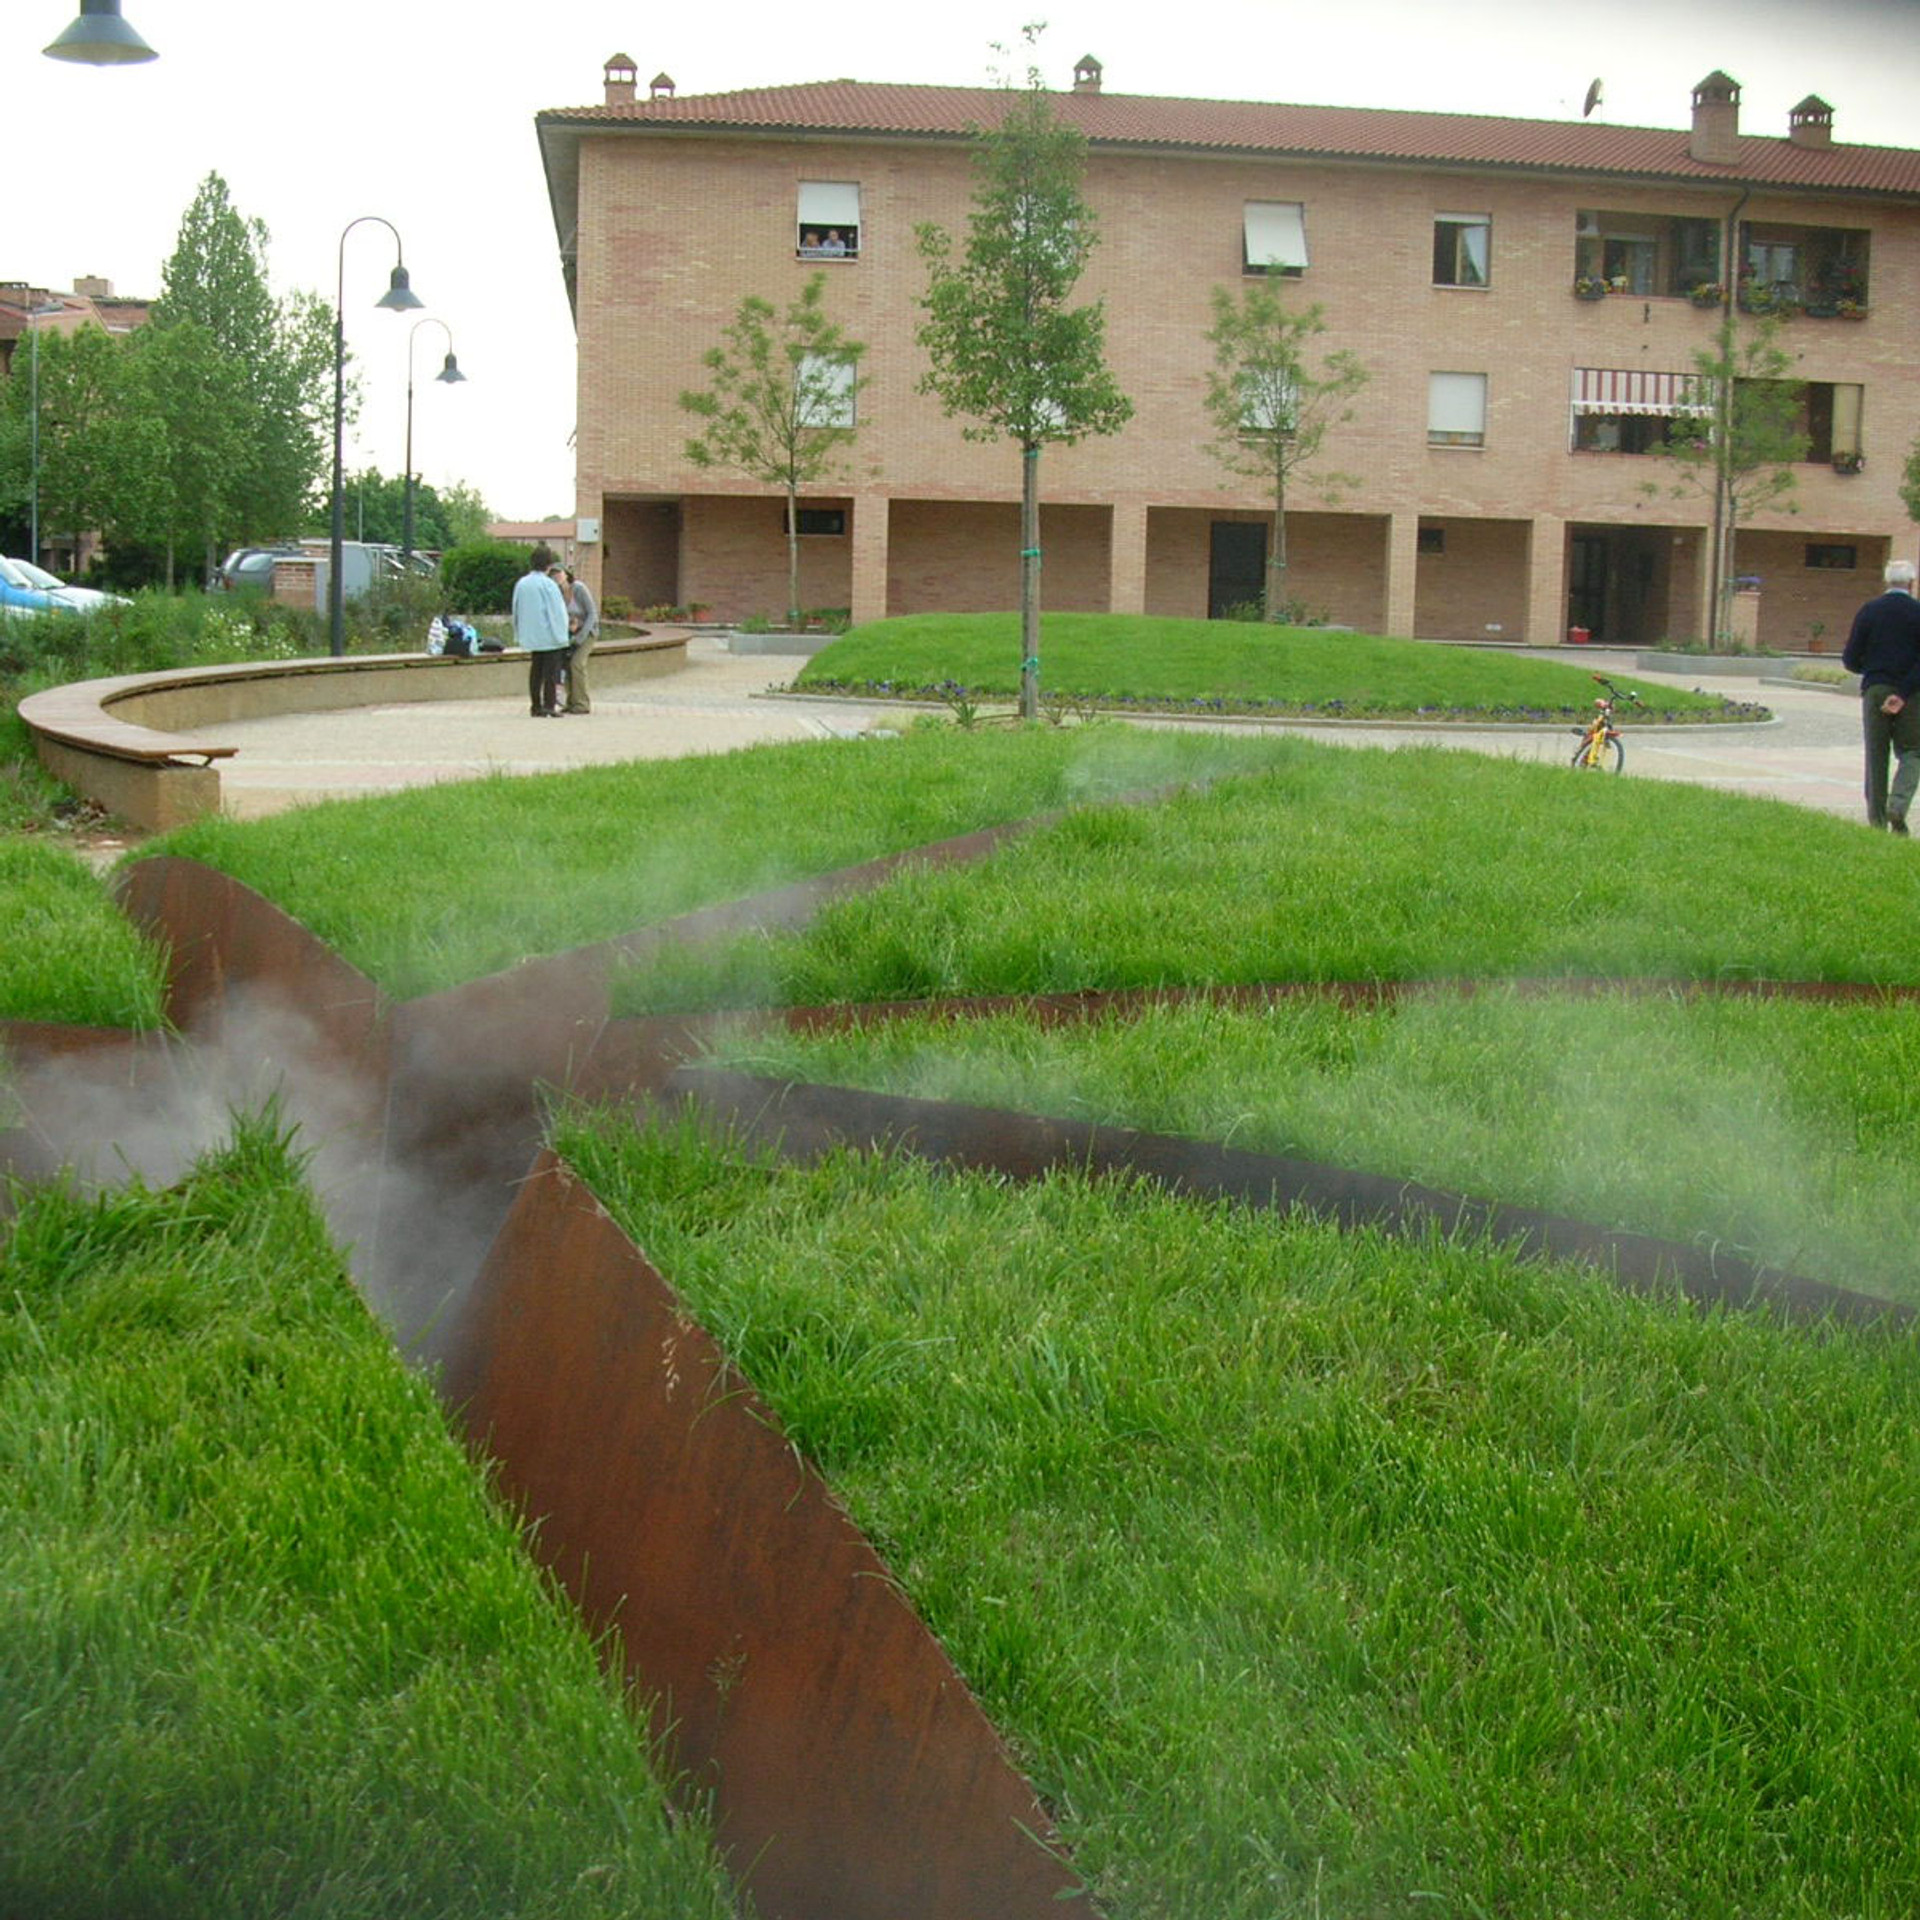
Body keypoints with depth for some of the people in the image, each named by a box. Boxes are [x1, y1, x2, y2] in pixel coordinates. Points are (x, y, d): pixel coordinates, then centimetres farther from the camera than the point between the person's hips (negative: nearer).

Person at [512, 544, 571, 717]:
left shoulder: (521, 584, 5)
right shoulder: (547, 584, -13)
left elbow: (516, 611, 12)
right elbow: (557, 611, -12)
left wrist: (519, 635, 20)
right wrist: (561, 635, -5)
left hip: (531, 636, 6)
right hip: (549, 636, -6)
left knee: (535, 671, 12)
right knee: (551, 670, -1)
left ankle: (535, 706, 13)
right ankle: (549, 705, -5)